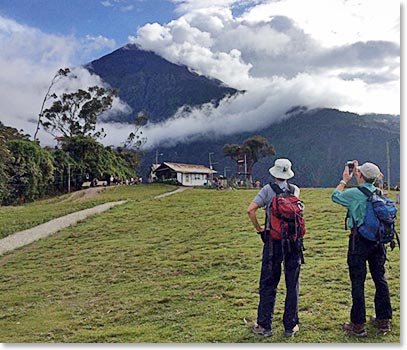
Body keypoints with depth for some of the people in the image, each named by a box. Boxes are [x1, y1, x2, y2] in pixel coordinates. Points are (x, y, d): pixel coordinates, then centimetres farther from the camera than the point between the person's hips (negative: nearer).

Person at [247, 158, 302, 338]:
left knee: (268, 284, 7)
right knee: (292, 284, 10)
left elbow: (250, 210, -16)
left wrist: (259, 228, -4)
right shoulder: (295, 190, 4)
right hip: (294, 241, 3)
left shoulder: (268, 189, -6)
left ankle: (264, 325, 13)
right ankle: (291, 326, 18)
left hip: (273, 241, -2)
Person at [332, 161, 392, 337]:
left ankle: (358, 325, 5)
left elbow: (335, 196, 4)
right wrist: (357, 174, 31)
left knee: (358, 282, 0)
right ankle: (383, 321, 24)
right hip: (378, 240, 6)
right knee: (380, 279, 14)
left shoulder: (354, 193, -15)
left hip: (360, 240, -6)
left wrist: (345, 179, 15)